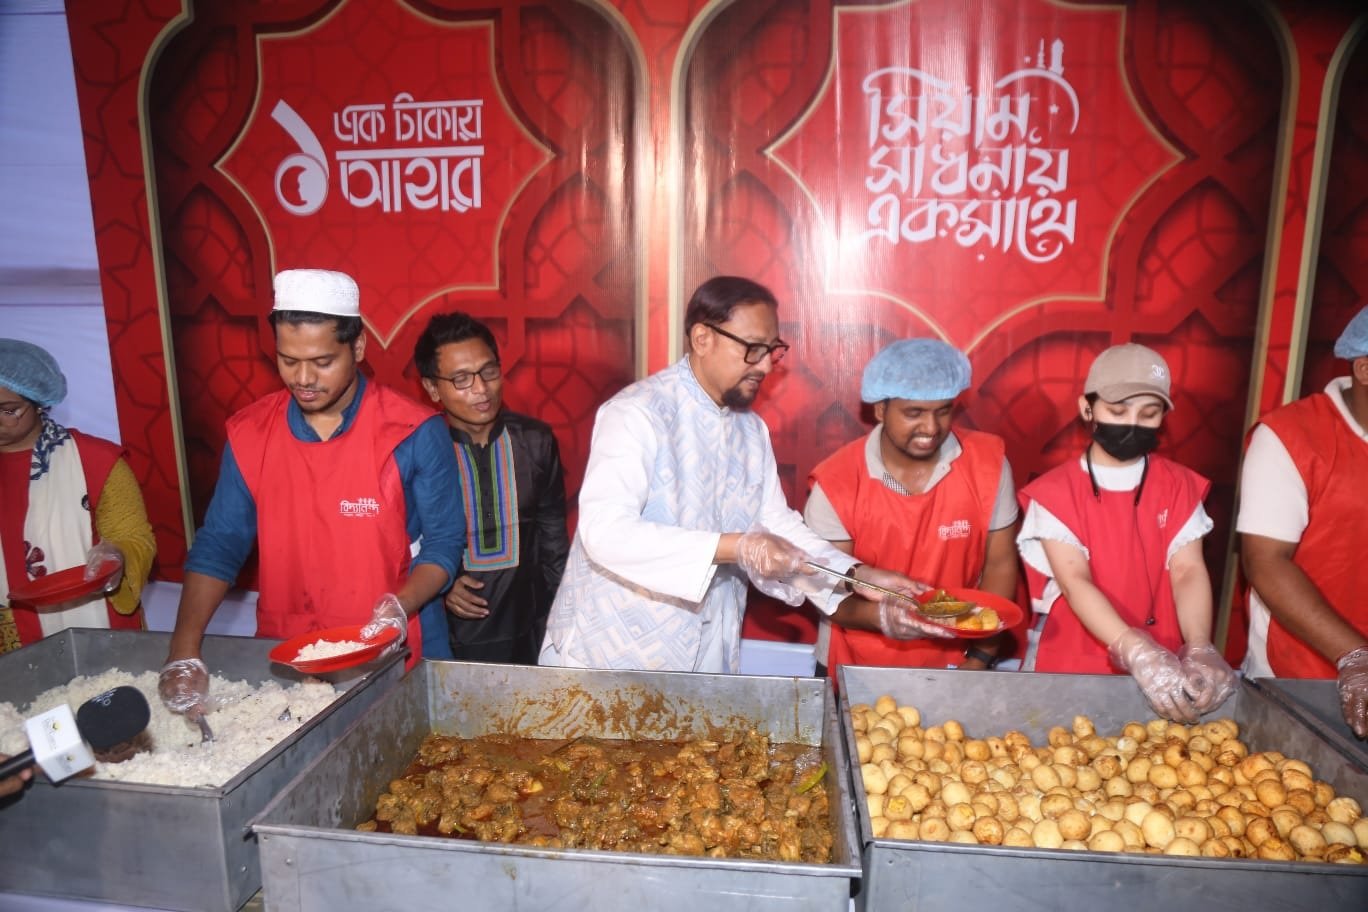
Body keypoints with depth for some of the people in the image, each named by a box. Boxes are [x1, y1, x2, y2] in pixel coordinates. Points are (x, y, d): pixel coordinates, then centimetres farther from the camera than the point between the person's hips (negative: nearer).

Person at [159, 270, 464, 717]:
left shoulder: (414, 433, -13)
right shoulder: (249, 433, -3)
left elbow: (444, 543, -8)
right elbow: (219, 544, 0)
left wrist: (398, 608, -25)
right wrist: (183, 654, -10)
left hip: (385, 661, -3)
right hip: (280, 659, 3)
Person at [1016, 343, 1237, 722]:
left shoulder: (1180, 485, 5)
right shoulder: (1054, 491, -6)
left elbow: (1188, 571, -7)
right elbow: (1075, 582, -16)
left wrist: (1200, 652, -23)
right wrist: (1138, 655, -29)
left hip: (1164, 667, 3)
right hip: (1071, 666, -3)